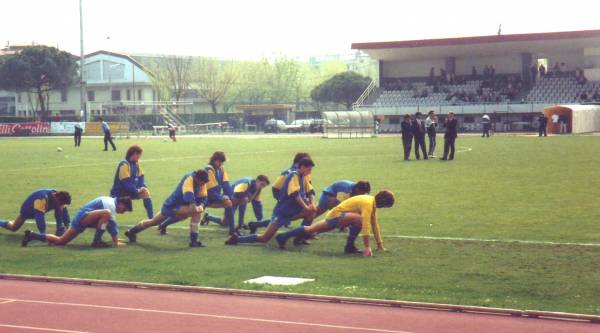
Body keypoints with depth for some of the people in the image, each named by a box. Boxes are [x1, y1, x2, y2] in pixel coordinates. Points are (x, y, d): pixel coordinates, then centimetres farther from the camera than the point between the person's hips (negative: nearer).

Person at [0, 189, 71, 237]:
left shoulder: (58, 199, -25)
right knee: (14, 228, 8)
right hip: (28, 209, -6)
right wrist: (43, 233, -47)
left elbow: (63, 212, -16)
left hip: (40, 210, 6)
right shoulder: (42, 199, -48)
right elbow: (39, 217, -49)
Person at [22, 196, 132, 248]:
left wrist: (115, 238, 24)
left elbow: (110, 223, 26)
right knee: (106, 213, -30)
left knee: (60, 241, 8)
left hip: (81, 218, 10)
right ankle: (97, 241, -28)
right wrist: (116, 242, -15)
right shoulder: (111, 204, -11)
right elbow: (111, 223, -16)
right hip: (84, 215, -10)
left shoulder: (111, 201, 18)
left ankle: (31, 235, 10)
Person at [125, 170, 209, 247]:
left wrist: (201, 206, -21)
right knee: (196, 212, -26)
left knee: (153, 222, 26)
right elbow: (188, 195, -38)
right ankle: (193, 240, -21)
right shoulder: (189, 179, -24)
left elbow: (203, 198, 0)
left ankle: (131, 232, 46)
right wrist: (195, 207, -48)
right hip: (172, 206, -9)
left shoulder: (202, 182, -1)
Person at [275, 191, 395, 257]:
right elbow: (366, 224, -30)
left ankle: (283, 237, 21)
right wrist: (367, 247, -32)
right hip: (337, 214, -10)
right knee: (360, 219, -30)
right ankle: (349, 246, -20)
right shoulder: (368, 203, -22)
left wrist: (380, 244, 16)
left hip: (332, 216, 10)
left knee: (311, 229, 15)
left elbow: (374, 224, 15)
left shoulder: (373, 202, 8)